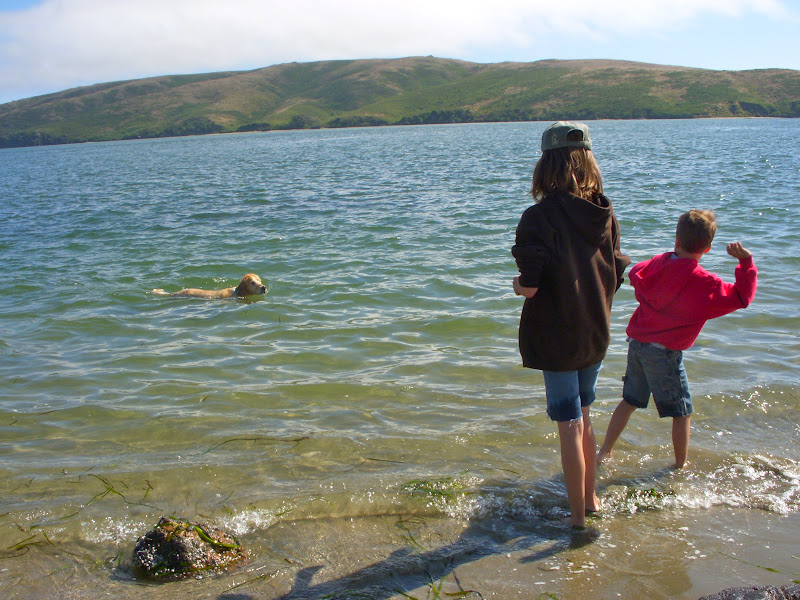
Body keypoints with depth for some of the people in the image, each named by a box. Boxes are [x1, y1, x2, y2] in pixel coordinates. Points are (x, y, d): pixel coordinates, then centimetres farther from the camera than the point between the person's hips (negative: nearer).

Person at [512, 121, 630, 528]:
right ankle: (590, 499, 36)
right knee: (582, 418, 22)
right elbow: (613, 276, 4)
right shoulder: (605, 215, -2)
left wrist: (518, 284, -2)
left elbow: (530, 286, -24)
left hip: (557, 338, -6)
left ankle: (578, 516, 17)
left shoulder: (540, 218, -20)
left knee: (569, 426, 5)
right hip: (596, 333, 6)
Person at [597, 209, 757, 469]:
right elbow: (741, 297, -11)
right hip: (664, 352, -6)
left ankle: (604, 452, 24)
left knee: (630, 401, 20)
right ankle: (681, 465, 20)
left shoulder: (659, 262, 1)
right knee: (682, 411, 11)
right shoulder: (704, 283, -16)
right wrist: (746, 262, -9)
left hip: (637, 343, 6)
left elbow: (635, 274, 20)